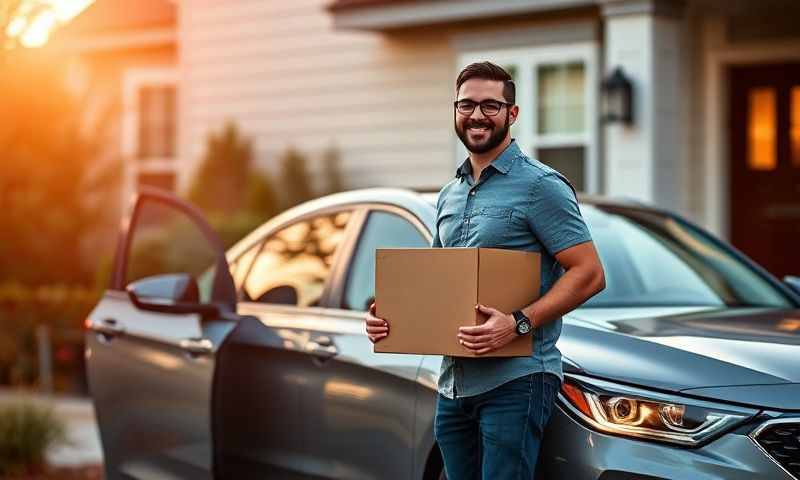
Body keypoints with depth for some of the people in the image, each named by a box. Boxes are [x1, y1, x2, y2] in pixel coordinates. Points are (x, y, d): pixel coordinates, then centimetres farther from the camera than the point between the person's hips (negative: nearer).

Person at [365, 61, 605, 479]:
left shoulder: (539, 185, -7)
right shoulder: (449, 196, 18)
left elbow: (589, 273, -12)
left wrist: (518, 323, -24)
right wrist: (390, 316, 5)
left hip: (515, 381, -8)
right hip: (454, 383, 8)